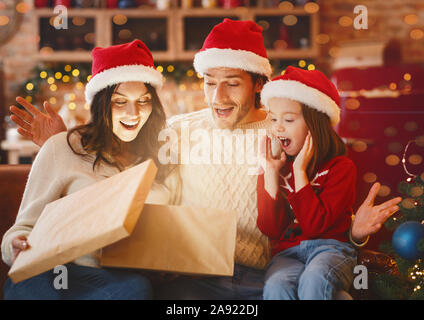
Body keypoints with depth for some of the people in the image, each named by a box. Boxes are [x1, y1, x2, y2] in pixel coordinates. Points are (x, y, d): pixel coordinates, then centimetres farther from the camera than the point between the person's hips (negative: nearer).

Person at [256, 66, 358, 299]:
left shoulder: (340, 167, -1)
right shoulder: (271, 167, 10)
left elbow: (314, 225, -13)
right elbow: (270, 230, -2)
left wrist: (300, 171, -13)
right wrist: (271, 172, -6)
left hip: (330, 247, -2)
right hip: (287, 252, 3)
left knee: (314, 280, -37)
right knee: (276, 286, -32)